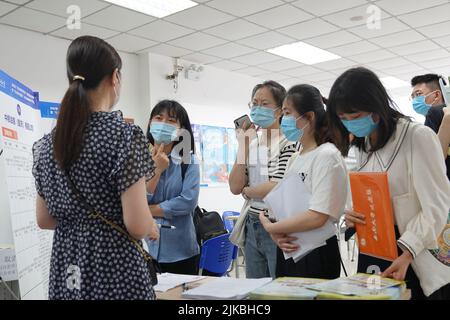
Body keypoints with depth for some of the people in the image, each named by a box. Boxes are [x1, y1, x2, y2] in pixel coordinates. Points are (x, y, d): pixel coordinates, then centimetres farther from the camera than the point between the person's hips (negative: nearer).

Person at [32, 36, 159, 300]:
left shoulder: (48, 142, 3)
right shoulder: (125, 134, -17)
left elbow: (44, 220, 9)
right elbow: (137, 225, -20)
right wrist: (153, 228, 1)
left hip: (66, 271, 6)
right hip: (116, 271, -6)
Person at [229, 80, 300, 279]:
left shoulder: (289, 143, -11)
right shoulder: (252, 141, 8)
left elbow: (275, 188, -19)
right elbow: (235, 187, 0)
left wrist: (247, 190, -1)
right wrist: (243, 146, -4)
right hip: (252, 228, 7)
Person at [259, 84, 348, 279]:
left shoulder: (327, 156, -14)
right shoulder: (296, 159, 10)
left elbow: (317, 217, -22)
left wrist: (270, 227, -12)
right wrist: (277, 235, -9)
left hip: (315, 255, -7)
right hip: (287, 252, 7)